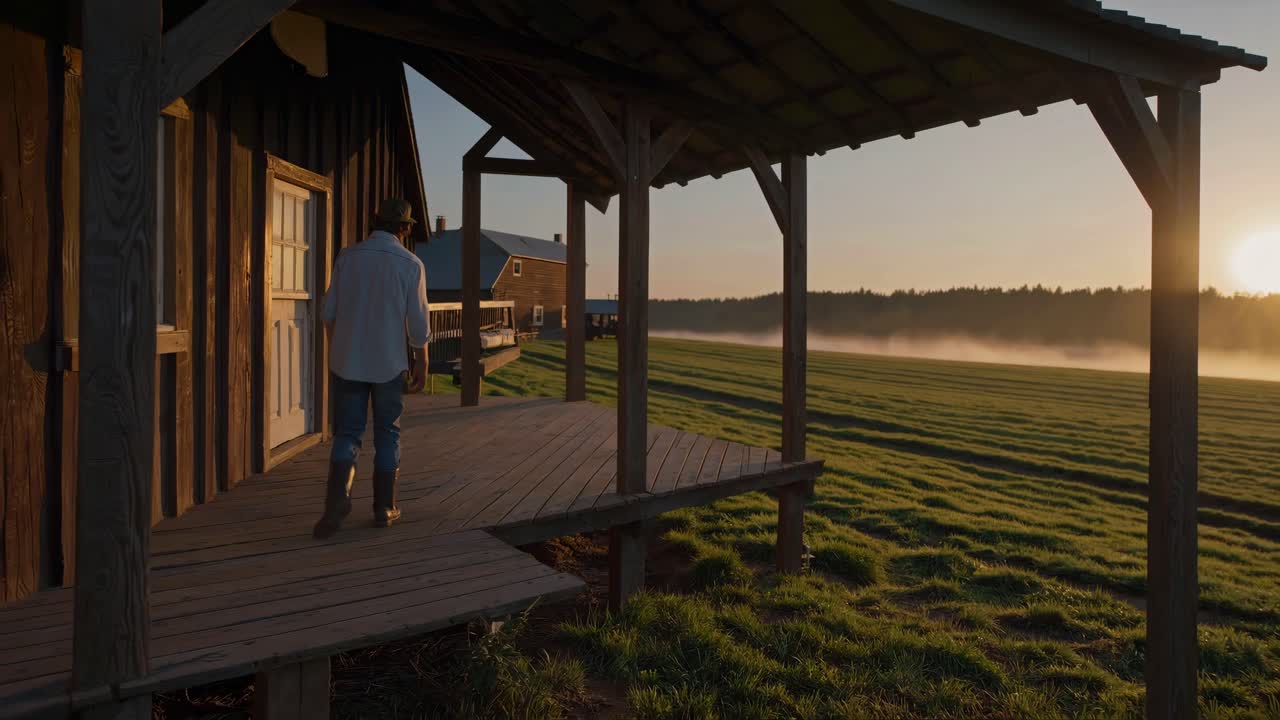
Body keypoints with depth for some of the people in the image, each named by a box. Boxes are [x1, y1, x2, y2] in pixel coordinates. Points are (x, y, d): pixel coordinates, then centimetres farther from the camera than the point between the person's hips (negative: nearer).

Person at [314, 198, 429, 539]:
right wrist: (422, 364, 3)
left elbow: (329, 312, 4)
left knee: (347, 433, 9)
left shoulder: (347, 257, 0)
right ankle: (384, 508, 16)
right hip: (390, 364, -2)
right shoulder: (411, 264, -8)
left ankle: (338, 495, -12)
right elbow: (418, 323, -8)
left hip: (347, 361, 2)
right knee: (387, 435, 11)